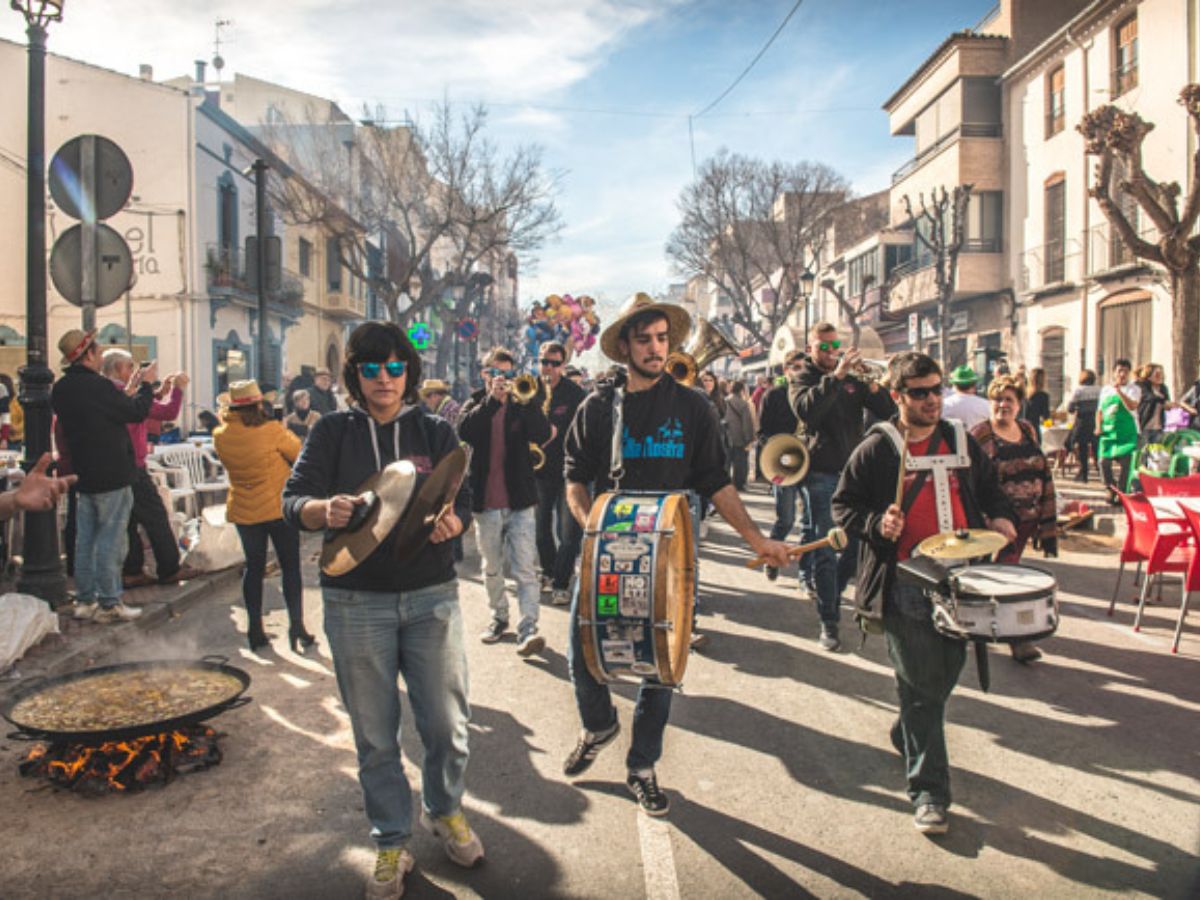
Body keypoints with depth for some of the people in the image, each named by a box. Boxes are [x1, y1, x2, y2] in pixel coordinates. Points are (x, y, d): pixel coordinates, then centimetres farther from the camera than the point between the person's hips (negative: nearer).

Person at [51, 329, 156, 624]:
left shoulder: (61, 389, 6)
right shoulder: (97, 385, -20)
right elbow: (137, 412, -11)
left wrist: (130, 389, 17)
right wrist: (146, 384, 3)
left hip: (83, 475, 8)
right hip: (112, 477, -8)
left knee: (85, 539, 13)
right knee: (111, 541, -1)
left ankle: (85, 600, 20)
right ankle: (109, 604, 4)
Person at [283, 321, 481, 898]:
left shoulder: (435, 432, 5)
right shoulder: (333, 432, 4)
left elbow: (462, 505, -1)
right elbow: (293, 501, -5)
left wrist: (448, 523, -25)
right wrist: (325, 510, -28)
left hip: (431, 595, 1)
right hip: (356, 601, 0)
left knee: (446, 723, 5)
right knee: (375, 733, 9)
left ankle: (445, 810, 34)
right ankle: (391, 842, 29)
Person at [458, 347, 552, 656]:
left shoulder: (521, 404, 6)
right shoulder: (476, 404, 7)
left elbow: (542, 435, -11)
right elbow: (465, 432, -16)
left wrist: (527, 399, -22)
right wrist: (493, 399, -22)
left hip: (520, 501, -2)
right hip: (485, 502, 2)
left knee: (525, 569, -9)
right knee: (491, 568, 15)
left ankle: (528, 628, -12)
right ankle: (499, 617, 31)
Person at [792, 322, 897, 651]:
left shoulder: (853, 379, 13)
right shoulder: (803, 380, 0)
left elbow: (887, 412, 4)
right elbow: (807, 410, -23)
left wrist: (873, 386, -15)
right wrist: (836, 375, -28)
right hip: (821, 474, -5)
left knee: (856, 543, 11)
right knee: (824, 550, -5)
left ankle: (832, 593, 34)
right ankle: (828, 622, 0)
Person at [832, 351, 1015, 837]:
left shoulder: (961, 441, 11)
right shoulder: (876, 449, -3)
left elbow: (990, 487, 23)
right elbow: (843, 505, 1)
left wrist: (999, 517, 3)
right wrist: (876, 523, -17)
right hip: (905, 586, -5)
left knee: (946, 674, 15)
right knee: (922, 685, -3)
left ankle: (907, 737, 44)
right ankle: (928, 791, 7)